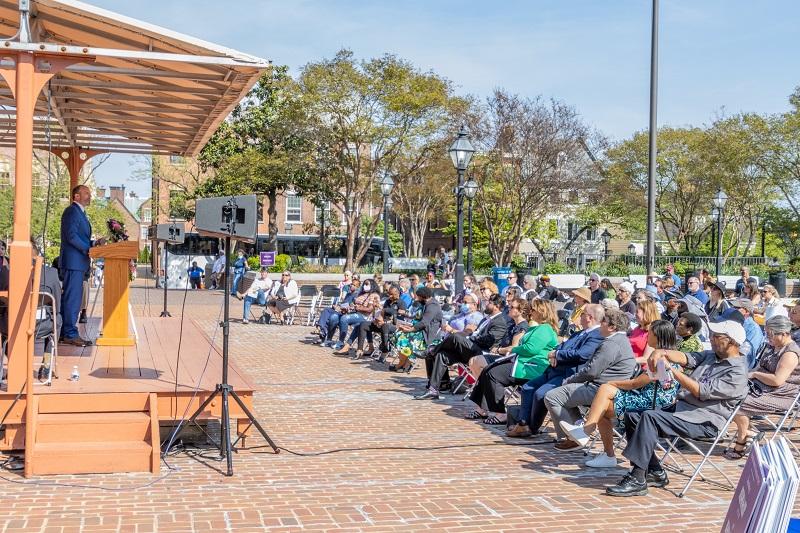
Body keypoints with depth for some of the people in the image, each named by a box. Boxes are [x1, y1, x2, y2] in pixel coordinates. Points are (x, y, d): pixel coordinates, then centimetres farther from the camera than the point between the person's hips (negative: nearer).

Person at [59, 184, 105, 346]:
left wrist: (94, 243, 7)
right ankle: (70, 334, -7)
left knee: (73, 298, 11)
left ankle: (65, 332, 15)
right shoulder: (72, 211, -10)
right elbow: (71, 236, -19)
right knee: (72, 298, -9)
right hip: (73, 261, -10)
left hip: (78, 263, 10)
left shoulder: (80, 212, 22)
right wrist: (89, 249, -17)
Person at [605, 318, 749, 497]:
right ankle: (655, 473, -2)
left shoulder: (738, 372, -9)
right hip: (682, 408, 9)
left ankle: (637, 480, -29)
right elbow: (685, 358, 6)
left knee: (650, 417, -29)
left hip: (704, 422, -9)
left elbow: (703, 392, -17)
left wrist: (672, 371, -19)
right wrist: (662, 353, -15)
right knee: (632, 415, -5)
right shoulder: (711, 355, 19)